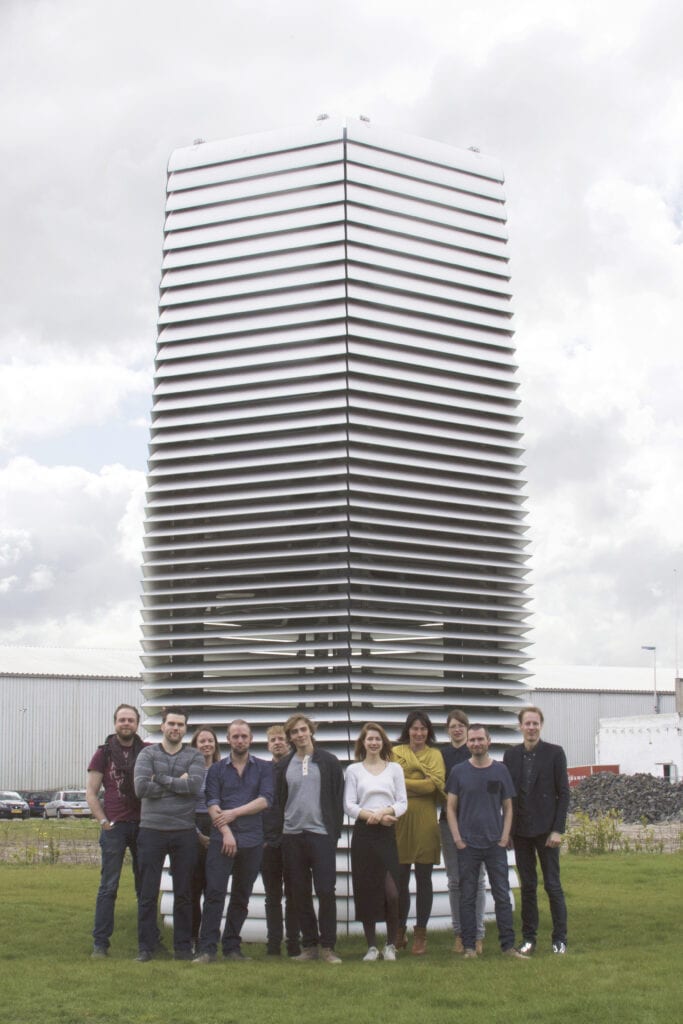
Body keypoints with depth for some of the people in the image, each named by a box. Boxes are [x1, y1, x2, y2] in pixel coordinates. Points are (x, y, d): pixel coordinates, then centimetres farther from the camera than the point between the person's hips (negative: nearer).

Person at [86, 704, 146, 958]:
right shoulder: (104, 753, 2)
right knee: (108, 887, -2)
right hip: (115, 827, -2)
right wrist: (104, 822, -7)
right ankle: (100, 943, 3)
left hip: (143, 825, 2)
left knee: (146, 886, 8)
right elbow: (91, 791, 2)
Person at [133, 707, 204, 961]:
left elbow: (195, 784, -13)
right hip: (152, 830, -1)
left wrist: (161, 779, -11)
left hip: (184, 833, 1)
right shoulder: (148, 754, 4)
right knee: (148, 893, 3)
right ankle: (145, 947, 12)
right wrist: (178, 784, -10)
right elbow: (141, 788, -12)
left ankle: (183, 947, 17)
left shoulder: (194, 756, 6)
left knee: (184, 893, 7)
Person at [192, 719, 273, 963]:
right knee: (215, 893, -8)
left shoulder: (264, 768, 8)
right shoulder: (216, 769, 9)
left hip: (252, 841, 1)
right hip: (221, 839, -1)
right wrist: (226, 832, -13)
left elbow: (265, 800, -4)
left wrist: (234, 812, -11)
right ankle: (207, 949, -7)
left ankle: (232, 947, 16)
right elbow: (212, 804, -1)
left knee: (241, 897, 7)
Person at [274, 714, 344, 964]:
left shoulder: (328, 761, 3)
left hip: (321, 834, -3)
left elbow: (338, 798, 2)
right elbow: (278, 801, 12)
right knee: (299, 894, 6)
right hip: (292, 835, 3)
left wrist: (335, 831, -4)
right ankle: (309, 945, 15)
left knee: (326, 891, -6)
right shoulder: (283, 766, 10)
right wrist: (279, 831, 3)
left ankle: (327, 947, 4)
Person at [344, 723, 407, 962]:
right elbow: (349, 805, 1)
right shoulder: (354, 770, 8)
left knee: (392, 892, -9)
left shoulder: (394, 769, 10)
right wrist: (371, 816, -14)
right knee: (366, 891, 1)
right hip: (363, 834, 0)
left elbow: (402, 803, 5)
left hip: (387, 835, 0)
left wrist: (384, 811, -13)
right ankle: (372, 946, 12)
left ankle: (391, 945, 8)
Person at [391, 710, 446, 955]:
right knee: (400, 880, 5)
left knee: (423, 880, 4)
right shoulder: (396, 752, 9)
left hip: (425, 822, 0)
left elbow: (436, 782, -8)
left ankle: (420, 934, 12)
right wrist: (422, 784, -10)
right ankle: (399, 932, 20)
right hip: (400, 821, 0)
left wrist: (404, 783, -9)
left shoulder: (435, 754, 9)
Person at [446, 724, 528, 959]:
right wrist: (457, 838, -5)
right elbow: (451, 808, 4)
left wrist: (504, 837, -2)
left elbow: (508, 807, 8)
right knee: (467, 897, 3)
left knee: (502, 895, 2)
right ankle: (469, 947, 10)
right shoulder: (459, 772, 2)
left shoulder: (500, 770, 5)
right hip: (467, 845, 0)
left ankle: (508, 946, 8)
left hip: (495, 844, 1)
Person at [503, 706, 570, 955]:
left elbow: (563, 793, -4)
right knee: (527, 886, 8)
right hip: (520, 830, 3)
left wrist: (557, 829, -10)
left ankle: (559, 938, 11)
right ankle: (529, 937, 16)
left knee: (553, 885, 1)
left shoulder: (554, 753, -3)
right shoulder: (511, 755, 6)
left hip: (546, 829, -3)